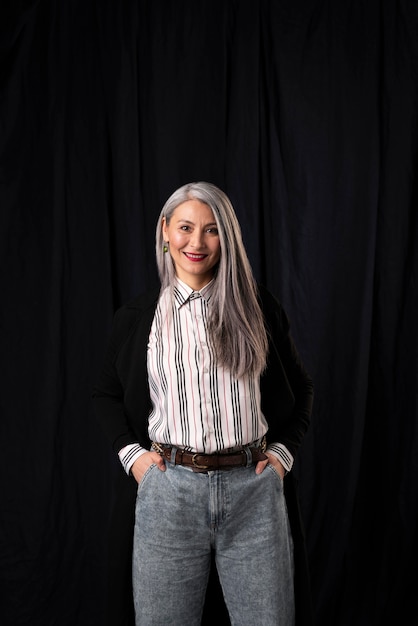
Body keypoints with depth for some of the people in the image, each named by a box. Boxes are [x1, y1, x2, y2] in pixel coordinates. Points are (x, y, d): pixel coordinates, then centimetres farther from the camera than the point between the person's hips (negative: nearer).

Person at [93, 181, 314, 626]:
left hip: (254, 490, 0)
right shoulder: (138, 316, 7)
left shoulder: (258, 308, 5)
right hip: (168, 489, 0)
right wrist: (130, 452, 3)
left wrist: (282, 451, 3)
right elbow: (106, 393, 17)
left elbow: (301, 388, 15)